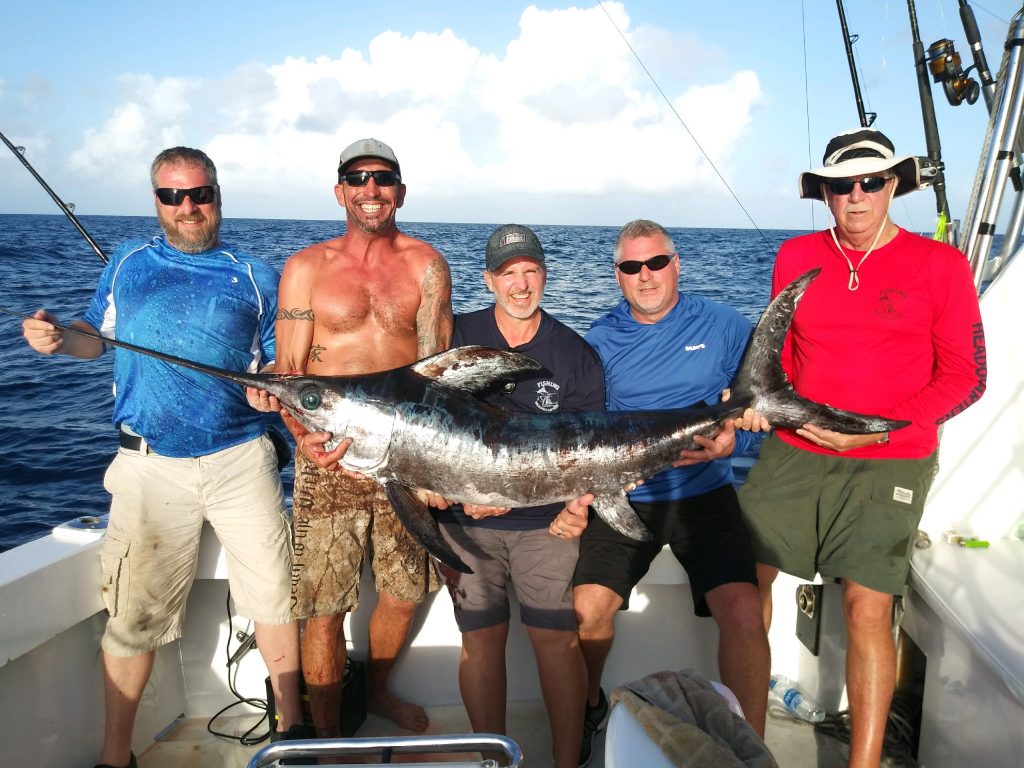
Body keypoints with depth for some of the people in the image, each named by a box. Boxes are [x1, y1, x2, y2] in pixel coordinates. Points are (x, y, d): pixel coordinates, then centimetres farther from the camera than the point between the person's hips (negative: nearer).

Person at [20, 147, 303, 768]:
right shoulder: (128, 266, 11)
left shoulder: (255, 277, 7)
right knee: (134, 611, 4)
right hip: (150, 464, 1)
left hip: (240, 456, 0)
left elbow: (281, 365, 9)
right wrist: (58, 339, -1)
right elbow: (99, 335, 20)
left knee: (273, 593, 6)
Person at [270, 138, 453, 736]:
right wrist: (307, 436, -22)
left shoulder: (425, 265, 3)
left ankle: (377, 691, 43)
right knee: (325, 606, 1)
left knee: (405, 592, 14)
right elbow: (287, 372, -2)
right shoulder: (307, 268, 2)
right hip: (327, 457, -1)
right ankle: (327, 737, 24)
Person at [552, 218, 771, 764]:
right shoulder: (600, 341, 5)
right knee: (587, 606, -14)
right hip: (623, 496, 1)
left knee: (742, 611, -20)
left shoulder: (724, 327, 1)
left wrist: (734, 441, -18)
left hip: (703, 495, -1)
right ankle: (588, 706, 20)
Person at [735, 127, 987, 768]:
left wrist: (877, 430, -15)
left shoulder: (940, 265, -1)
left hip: (889, 463, -3)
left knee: (868, 608, -6)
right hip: (793, 452, 3)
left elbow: (966, 377, -3)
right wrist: (757, 399, -5)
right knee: (748, 575, 4)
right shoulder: (795, 256, 8)